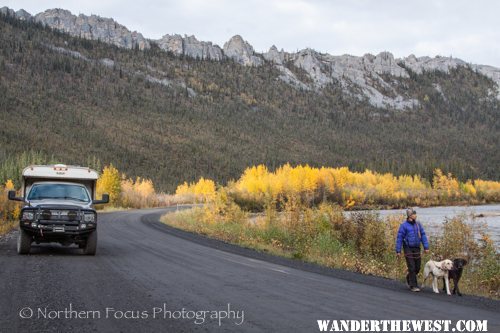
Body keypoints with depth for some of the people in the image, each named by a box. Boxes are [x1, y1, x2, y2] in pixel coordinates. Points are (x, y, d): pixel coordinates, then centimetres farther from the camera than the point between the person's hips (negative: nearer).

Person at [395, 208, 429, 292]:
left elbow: (423, 235, 9)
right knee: (412, 268, -6)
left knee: (417, 268, 8)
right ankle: (413, 286, 2)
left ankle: (409, 278, 35)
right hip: (408, 249, -5)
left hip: (417, 249, 5)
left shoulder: (418, 224, 6)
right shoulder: (404, 225, -7)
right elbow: (399, 238, -7)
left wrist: (426, 247, 2)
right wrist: (398, 251, -9)